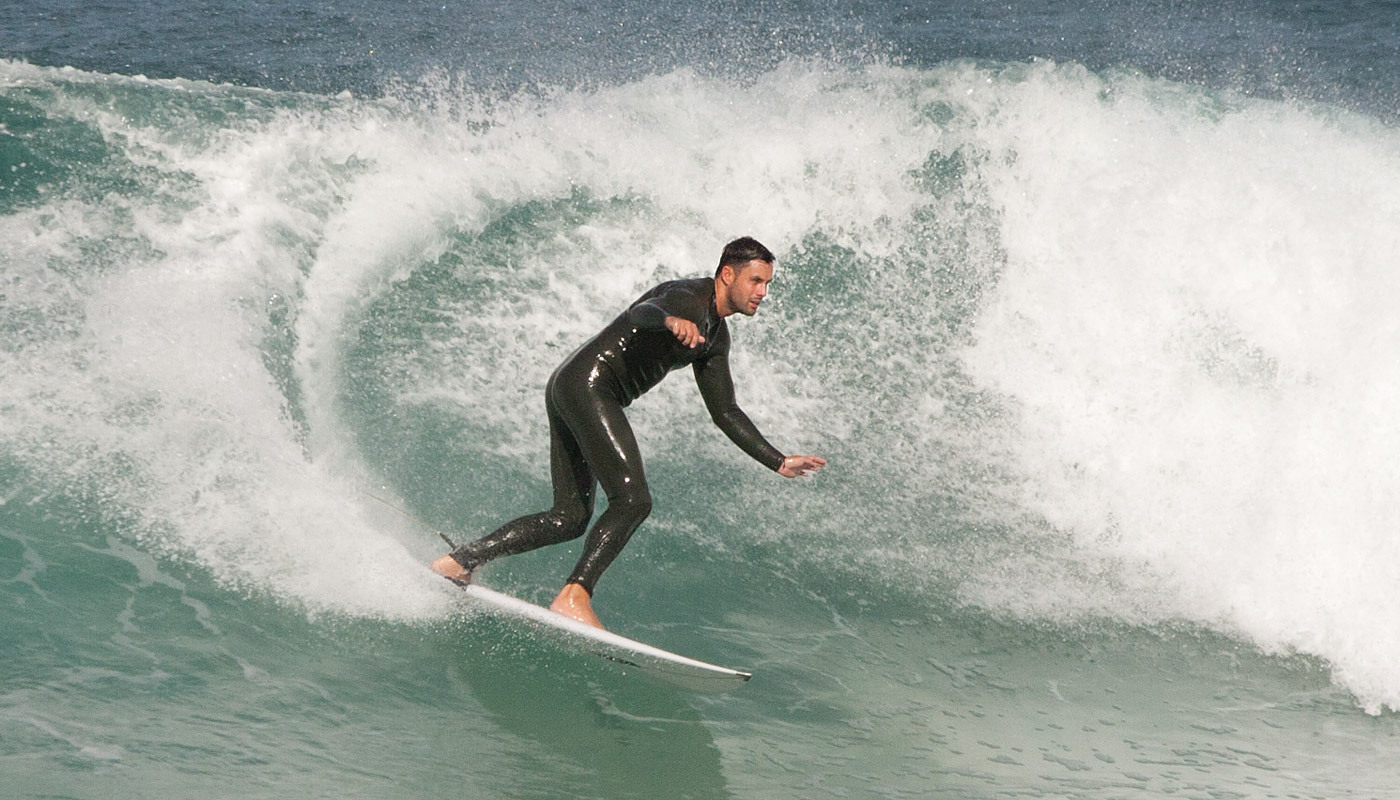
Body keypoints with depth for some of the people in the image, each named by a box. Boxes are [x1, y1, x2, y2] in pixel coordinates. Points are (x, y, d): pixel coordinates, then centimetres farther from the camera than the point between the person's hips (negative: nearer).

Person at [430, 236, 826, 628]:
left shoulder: (715, 335, 20)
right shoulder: (688, 297, -10)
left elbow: (725, 413, 25)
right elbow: (640, 312, -32)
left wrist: (779, 462, 21)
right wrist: (670, 320, -56)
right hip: (586, 384, -10)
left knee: (570, 517, 8)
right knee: (633, 500, -18)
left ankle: (460, 560, 11)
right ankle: (573, 596, -22)